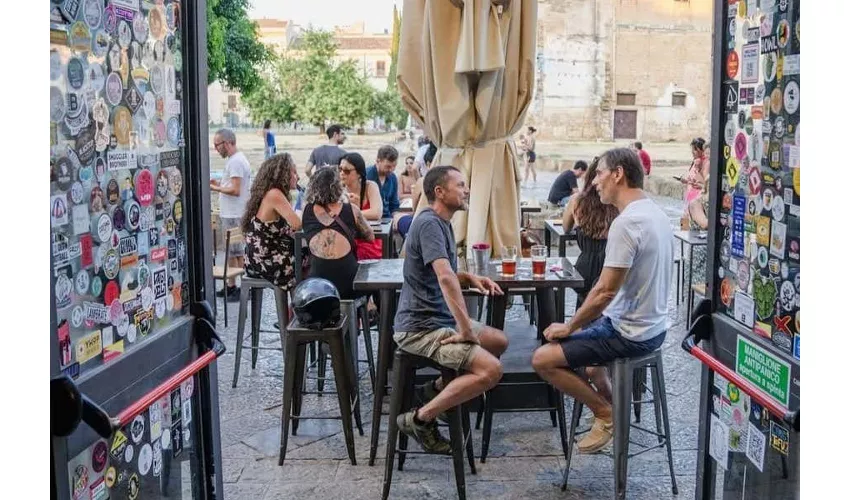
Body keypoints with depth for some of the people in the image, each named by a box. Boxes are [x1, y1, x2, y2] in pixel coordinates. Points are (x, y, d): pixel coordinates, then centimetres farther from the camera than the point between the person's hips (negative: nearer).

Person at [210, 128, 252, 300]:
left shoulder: (236, 162, -17)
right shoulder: (235, 159, 15)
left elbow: (235, 190, -23)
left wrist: (214, 188, -13)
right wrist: (219, 183, 12)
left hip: (234, 215, -10)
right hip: (229, 214, 10)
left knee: (238, 252, -4)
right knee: (231, 251, 16)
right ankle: (230, 286, 24)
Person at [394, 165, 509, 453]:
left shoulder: (442, 223, 16)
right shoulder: (429, 223, -18)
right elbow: (445, 278, -30)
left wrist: (471, 278, 6)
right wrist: (466, 330, -28)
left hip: (441, 320, 11)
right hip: (420, 328, -11)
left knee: (499, 342, 20)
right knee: (491, 370, -21)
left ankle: (439, 388, 21)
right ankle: (420, 419, -12)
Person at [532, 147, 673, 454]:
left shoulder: (626, 222, -24)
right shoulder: (655, 213, 7)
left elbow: (605, 291, -24)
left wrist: (569, 327, -8)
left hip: (631, 333, -10)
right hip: (653, 325, 10)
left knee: (543, 359, -7)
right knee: (583, 332, 31)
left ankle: (607, 414, 4)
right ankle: (611, 403, 28)